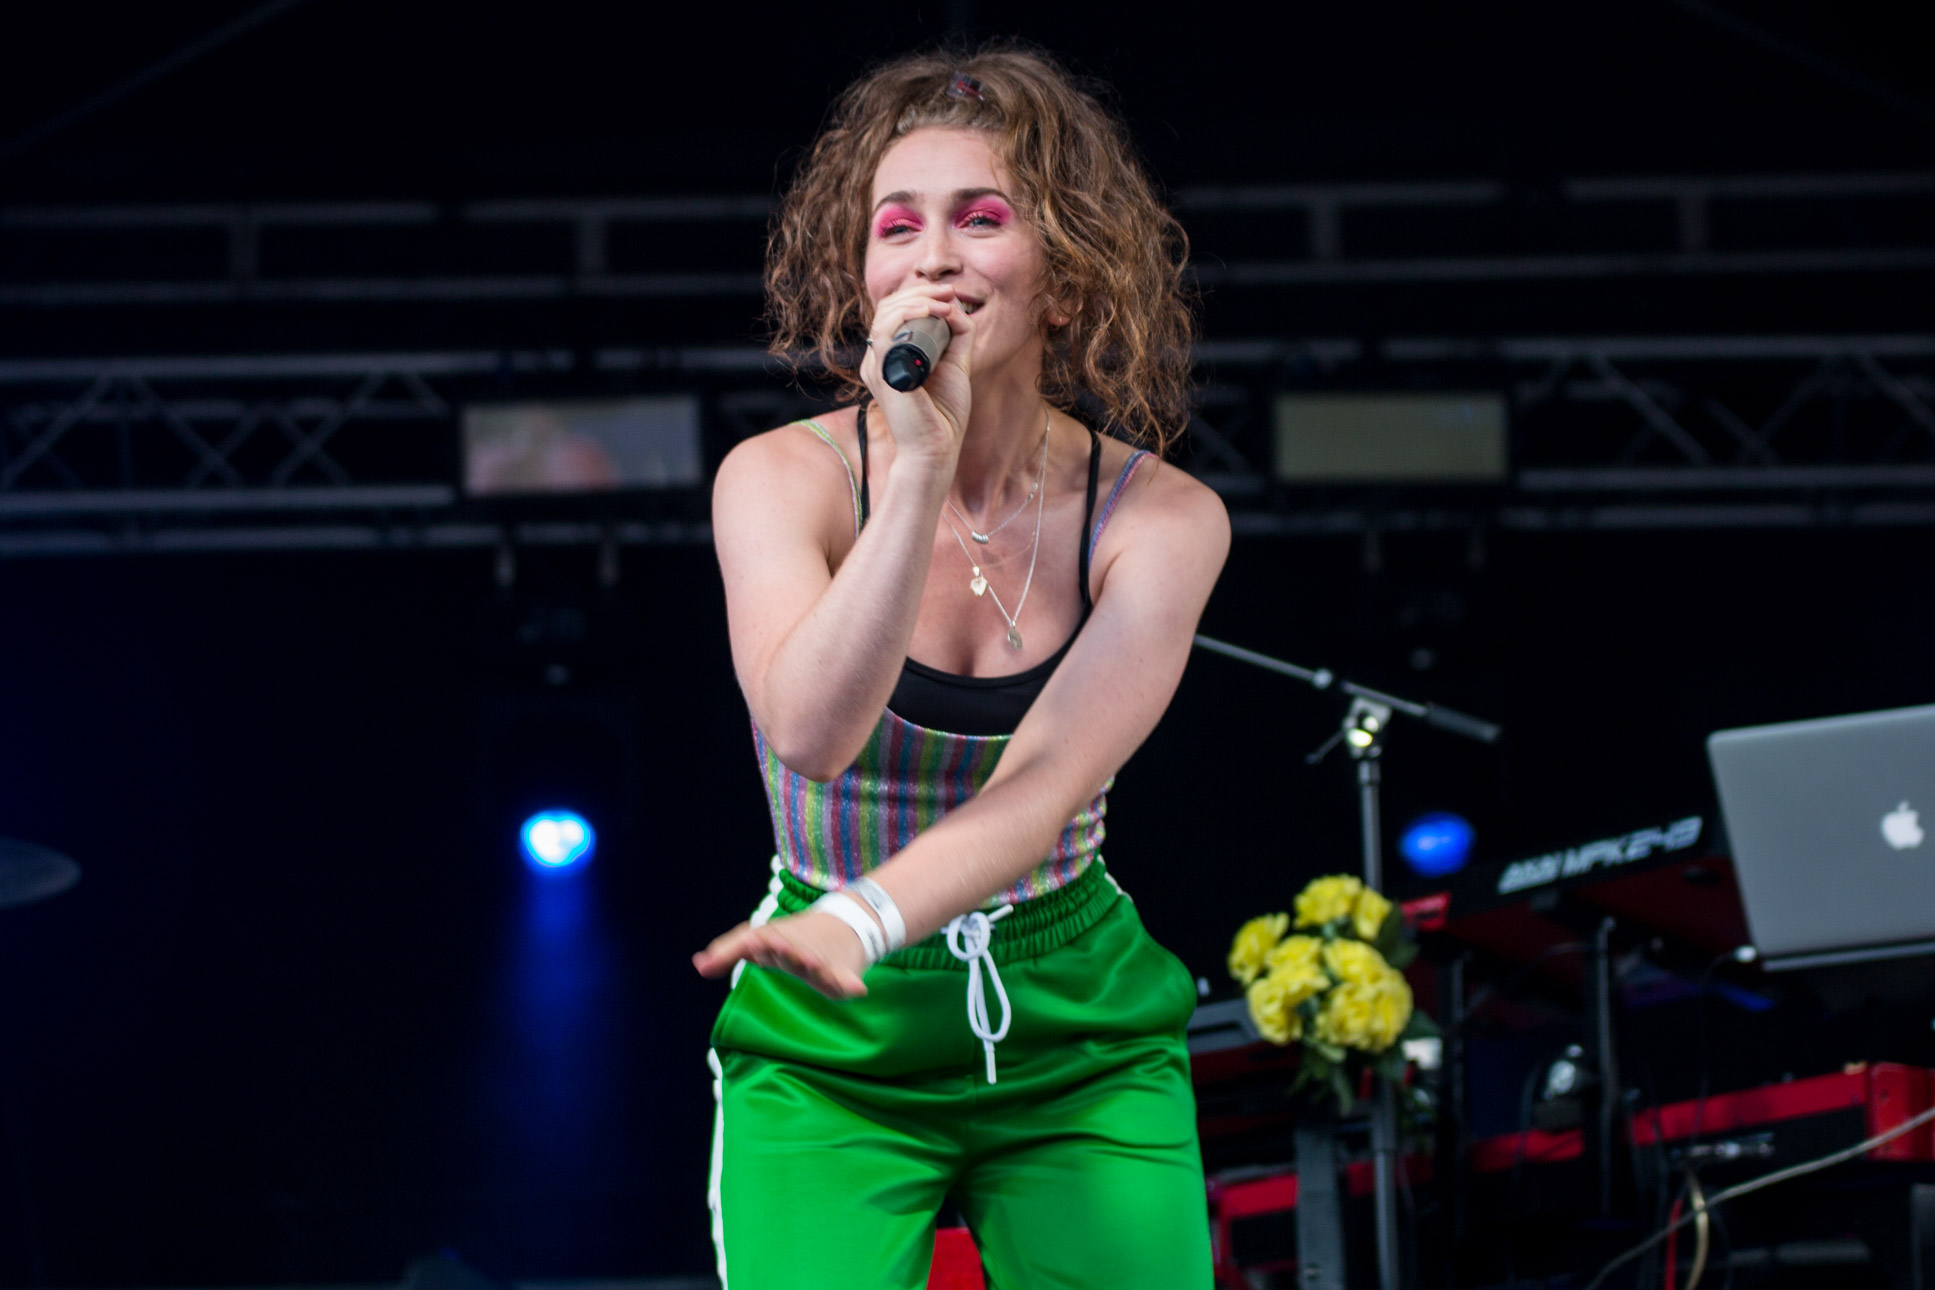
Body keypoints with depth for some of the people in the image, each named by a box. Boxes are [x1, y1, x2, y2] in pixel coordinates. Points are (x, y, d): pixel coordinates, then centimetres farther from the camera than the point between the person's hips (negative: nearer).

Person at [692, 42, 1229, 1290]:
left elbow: (1045, 781, -22)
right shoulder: (782, 478, -9)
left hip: (1080, 1048, 1)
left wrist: (859, 923, -39)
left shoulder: (1162, 519, -8)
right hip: (829, 1056, -1)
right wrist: (924, 464, -32)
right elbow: (810, 733, -26)